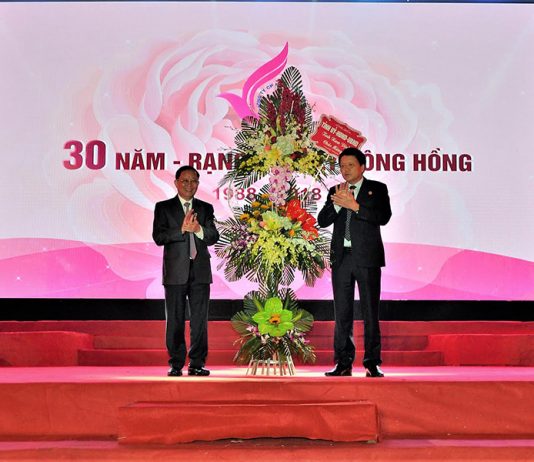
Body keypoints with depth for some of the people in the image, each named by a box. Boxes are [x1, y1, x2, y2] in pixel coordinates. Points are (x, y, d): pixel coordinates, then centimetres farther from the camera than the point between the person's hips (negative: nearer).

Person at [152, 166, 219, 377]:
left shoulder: (206, 208, 13)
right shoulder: (163, 207, 6)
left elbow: (213, 237, 2)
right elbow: (158, 237, -6)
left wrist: (198, 229, -17)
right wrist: (182, 229, -17)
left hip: (200, 272, 2)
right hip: (175, 272, -2)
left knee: (200, 319, 2)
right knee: (175, 320, 2)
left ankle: (197, 363, 9)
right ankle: (176, 364, 9)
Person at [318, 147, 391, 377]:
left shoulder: (377, 189, 5)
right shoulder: (335, 191, 14)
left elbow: (384, 217, -11)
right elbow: (322, 221, 4)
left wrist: (355, 205, -17)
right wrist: (337, 203, -12)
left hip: (367, 257, -3)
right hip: (341, 257, 4)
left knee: (370, 313, -1)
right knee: (342, 313, 5)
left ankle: (372, 363, 4)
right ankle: (343, 363, 11)